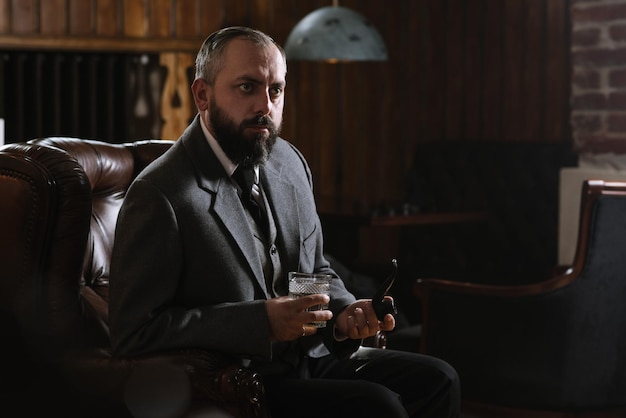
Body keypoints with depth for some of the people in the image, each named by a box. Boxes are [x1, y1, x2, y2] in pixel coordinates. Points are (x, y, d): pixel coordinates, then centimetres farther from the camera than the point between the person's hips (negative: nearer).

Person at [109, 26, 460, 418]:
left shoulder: (290, 162, 8)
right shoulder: (159, 195, -16)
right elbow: (135, 334, -19)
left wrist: (344, 314, -4)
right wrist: (261, 321, -25)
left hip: (310, 356, 8)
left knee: (436, 379, -6)